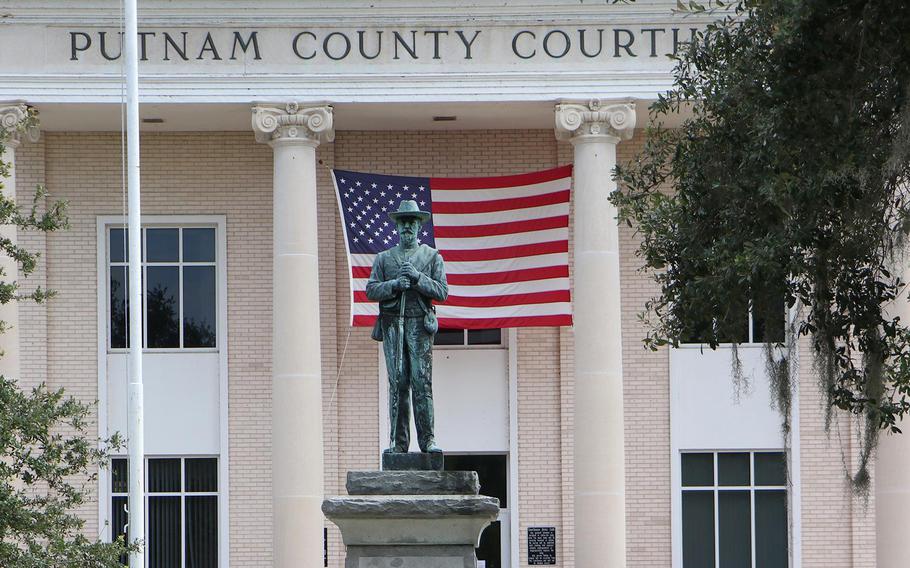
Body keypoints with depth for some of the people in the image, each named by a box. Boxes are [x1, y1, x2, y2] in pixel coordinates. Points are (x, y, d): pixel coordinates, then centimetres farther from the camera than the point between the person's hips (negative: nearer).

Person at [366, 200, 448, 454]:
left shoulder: (432, 257, 12)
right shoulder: (384, 258, 17)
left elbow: (442, 292, 2)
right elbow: (371, 290, 6)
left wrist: (417, 277, -11)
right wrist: (394, 284, -10)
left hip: (420, 325, -2)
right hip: (392, 325, 2)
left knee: (422, 381, -10)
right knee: (397, 383, -3)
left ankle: (427, 440, -9)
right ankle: (398, 442, -3)